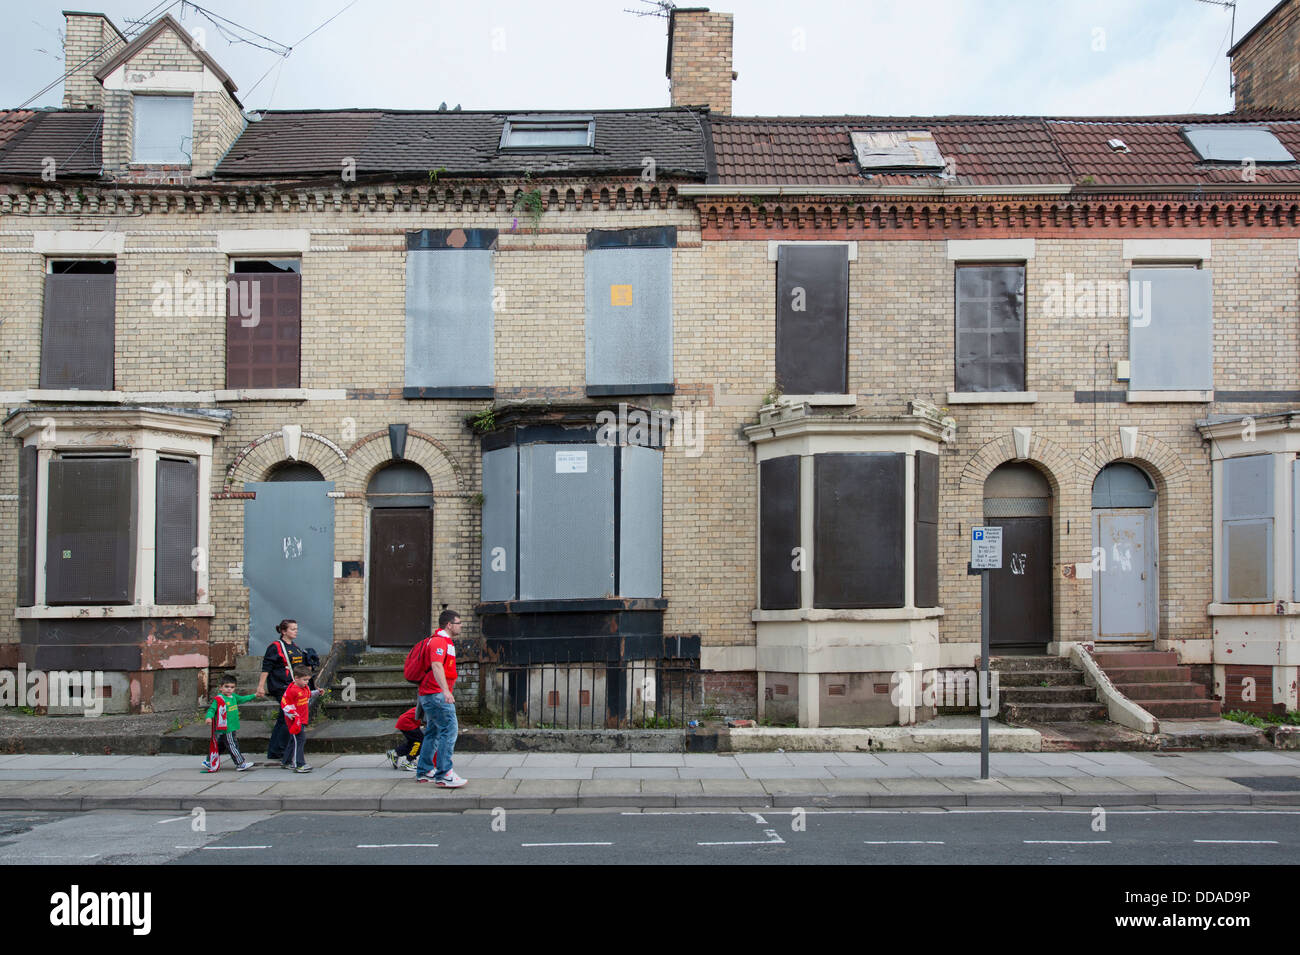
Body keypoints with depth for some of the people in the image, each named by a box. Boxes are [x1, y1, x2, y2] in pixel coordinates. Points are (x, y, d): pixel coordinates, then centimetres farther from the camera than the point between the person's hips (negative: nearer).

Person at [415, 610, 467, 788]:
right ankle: (444, 774, -19)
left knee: (433, 732, 15)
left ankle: (424, 772, 21)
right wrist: (446, 690, -38)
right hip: (436, 694, -11)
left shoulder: (446, 641, 20)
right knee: (449, 729, -15)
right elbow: (436, 666, -29)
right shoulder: (439, 641, -14)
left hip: (431, 695, 11)